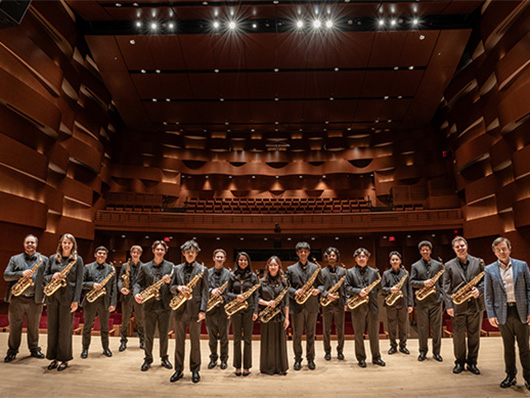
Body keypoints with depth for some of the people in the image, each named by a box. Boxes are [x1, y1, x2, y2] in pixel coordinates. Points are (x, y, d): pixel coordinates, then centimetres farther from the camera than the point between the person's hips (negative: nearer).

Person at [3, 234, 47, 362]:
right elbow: (6, 275, 1)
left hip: (35, 299, 0)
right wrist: (21, 274, -17)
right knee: (14, 326, 8)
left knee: (34, 326, 10)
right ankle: (12, 351, 23)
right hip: (17, 299, 0)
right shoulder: (15, 259, 8)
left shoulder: (44, 259, 7)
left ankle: (34, 349, 23)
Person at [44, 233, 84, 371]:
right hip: (53, 296, 4)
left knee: (65, 329, 2)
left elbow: (79, 281, -4)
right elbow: (45, 276, 14)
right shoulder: (53, 258, 9)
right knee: (52, 328, 10)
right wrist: (52, 277, -11)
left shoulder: (77, 259, -1)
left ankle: (64, 359, 15)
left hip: (67, 297, -4)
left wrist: (76, 300, -10)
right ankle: (53, 358, 23)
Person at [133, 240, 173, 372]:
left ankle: (164, 358, 28)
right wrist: (136, 293, -16)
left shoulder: (170, 266, 2)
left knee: (164, 334, 11)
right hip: (149, 305, 1)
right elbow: (138, 283, 3)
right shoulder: (144, 267, 5)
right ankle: (148, 359, 27)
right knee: (148, 335, 10)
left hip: (165, 305, 0)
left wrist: (170, 281, -22)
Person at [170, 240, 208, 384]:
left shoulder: (202, 270, -2)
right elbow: (172, 287, 11)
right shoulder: (177, 269, 9)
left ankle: (195, 370, 22)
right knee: (179, 341, 12)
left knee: (195, 342, 8)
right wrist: (178, 287, -12)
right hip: (180, 309, 3)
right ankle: (178, 370, 26)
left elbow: (204, 291, -4)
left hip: (194, 310, -3)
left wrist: (202, 310, -11)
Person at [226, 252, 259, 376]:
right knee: (237, 338, 8)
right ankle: (237, 366, 21)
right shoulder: (232, 275, 3)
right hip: (235, 309, 1)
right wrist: (236, 296, -16)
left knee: (247, 338, 6)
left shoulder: (253, 276, 2)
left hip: (249, 309, 0)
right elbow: (228, 292, 4)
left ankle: (247, 366, 18)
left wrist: (255, 311, -4)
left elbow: (255, 295, 2)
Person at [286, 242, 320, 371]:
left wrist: (317, 290, -12)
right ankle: (298, 359, 23)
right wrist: (295, 292, -17)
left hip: (312, 306, 1)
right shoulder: (291, 269, 3)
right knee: (297, 334, 8)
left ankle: (310, 359, 26)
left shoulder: (315, 267, 7)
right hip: (297, 306, -1)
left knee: (311, 334, 11)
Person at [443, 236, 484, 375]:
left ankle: (472, 362, 25)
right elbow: (446, 287, 0)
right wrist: (449, 305, -6)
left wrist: (479, 290, -14)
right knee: (458, 335, 6)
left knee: (474, 335, 10)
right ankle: (459, 362, 21)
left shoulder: (478, 262, 5)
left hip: (476, 304, 1)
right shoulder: (449, 265, 2)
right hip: (458, 306, -1)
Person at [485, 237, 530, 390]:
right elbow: (488, 294, 2)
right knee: (508, 346, 11)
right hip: (502, 312, 1)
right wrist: (491, 314, -5)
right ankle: (510, 376, 23)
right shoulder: (490, 270, 1)